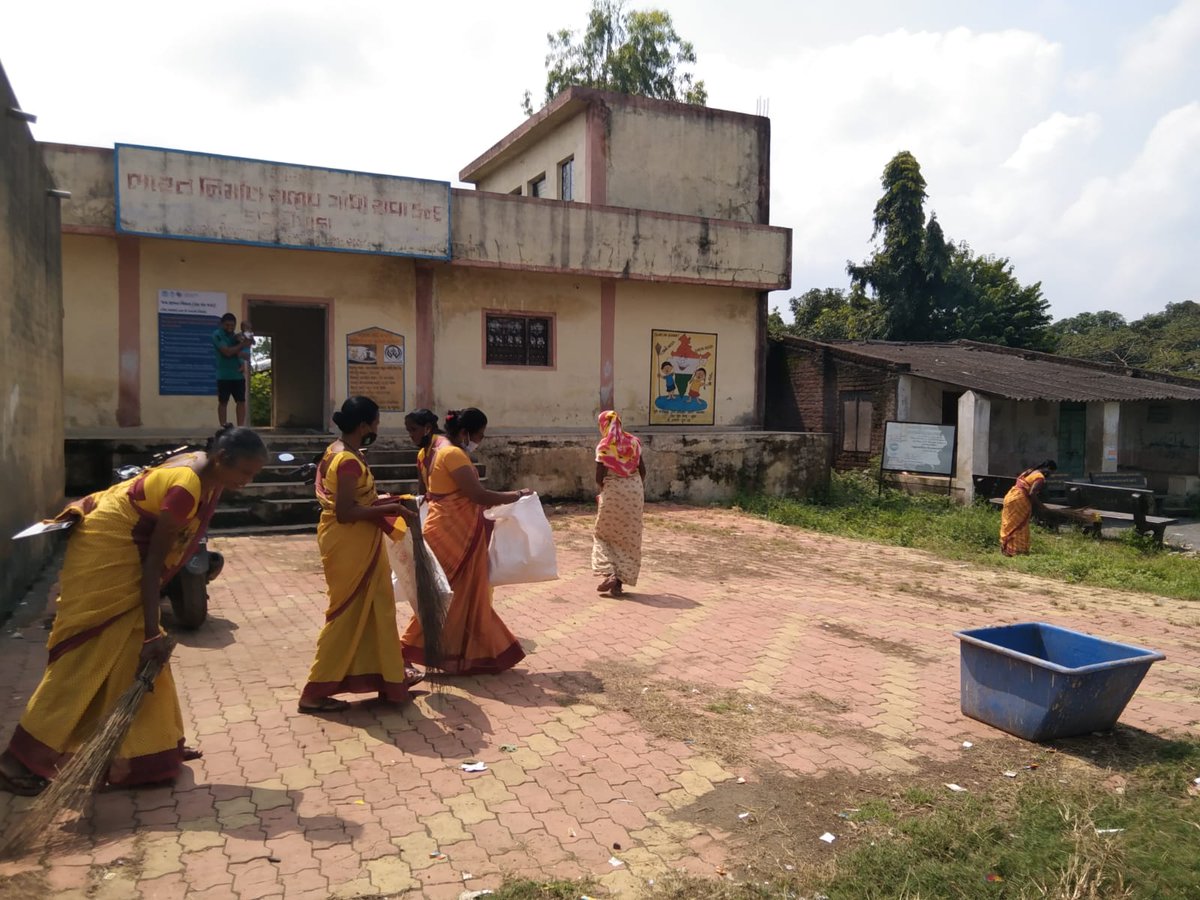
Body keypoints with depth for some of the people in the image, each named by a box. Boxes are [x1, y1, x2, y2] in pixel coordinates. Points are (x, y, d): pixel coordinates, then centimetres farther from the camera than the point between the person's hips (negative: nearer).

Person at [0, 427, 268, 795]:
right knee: (83, 660, -4)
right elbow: (153, 563, -25)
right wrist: (152, 632, -22)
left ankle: (152, 746, 23)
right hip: (106, 553, -10)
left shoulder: (205, 471, -2)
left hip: (128, 551, 10)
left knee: (136, 655, 13)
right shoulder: (187, 487, -30)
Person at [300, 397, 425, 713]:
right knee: (347, 616, 0)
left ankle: (391, 675, 31)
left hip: (353, 544, 10)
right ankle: (315, 693, 10)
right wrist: (391, 508, -20)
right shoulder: (350, 461, -22)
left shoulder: (337, 450, 9)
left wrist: (381, 501, 13)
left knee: (375, 608, 18)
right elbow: (346, 513, -26)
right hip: (349, 545, -10)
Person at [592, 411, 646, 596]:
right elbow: (642, 470, 4)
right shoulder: (633, 442, 3)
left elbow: (599, 478, -12)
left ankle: (609, 574, -3)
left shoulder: (604, 447, -9)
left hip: (612, 494, -3)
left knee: (603, 534, 14)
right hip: (634, 492, 4)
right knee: (628, 538, 11)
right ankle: (620, 580, 11)